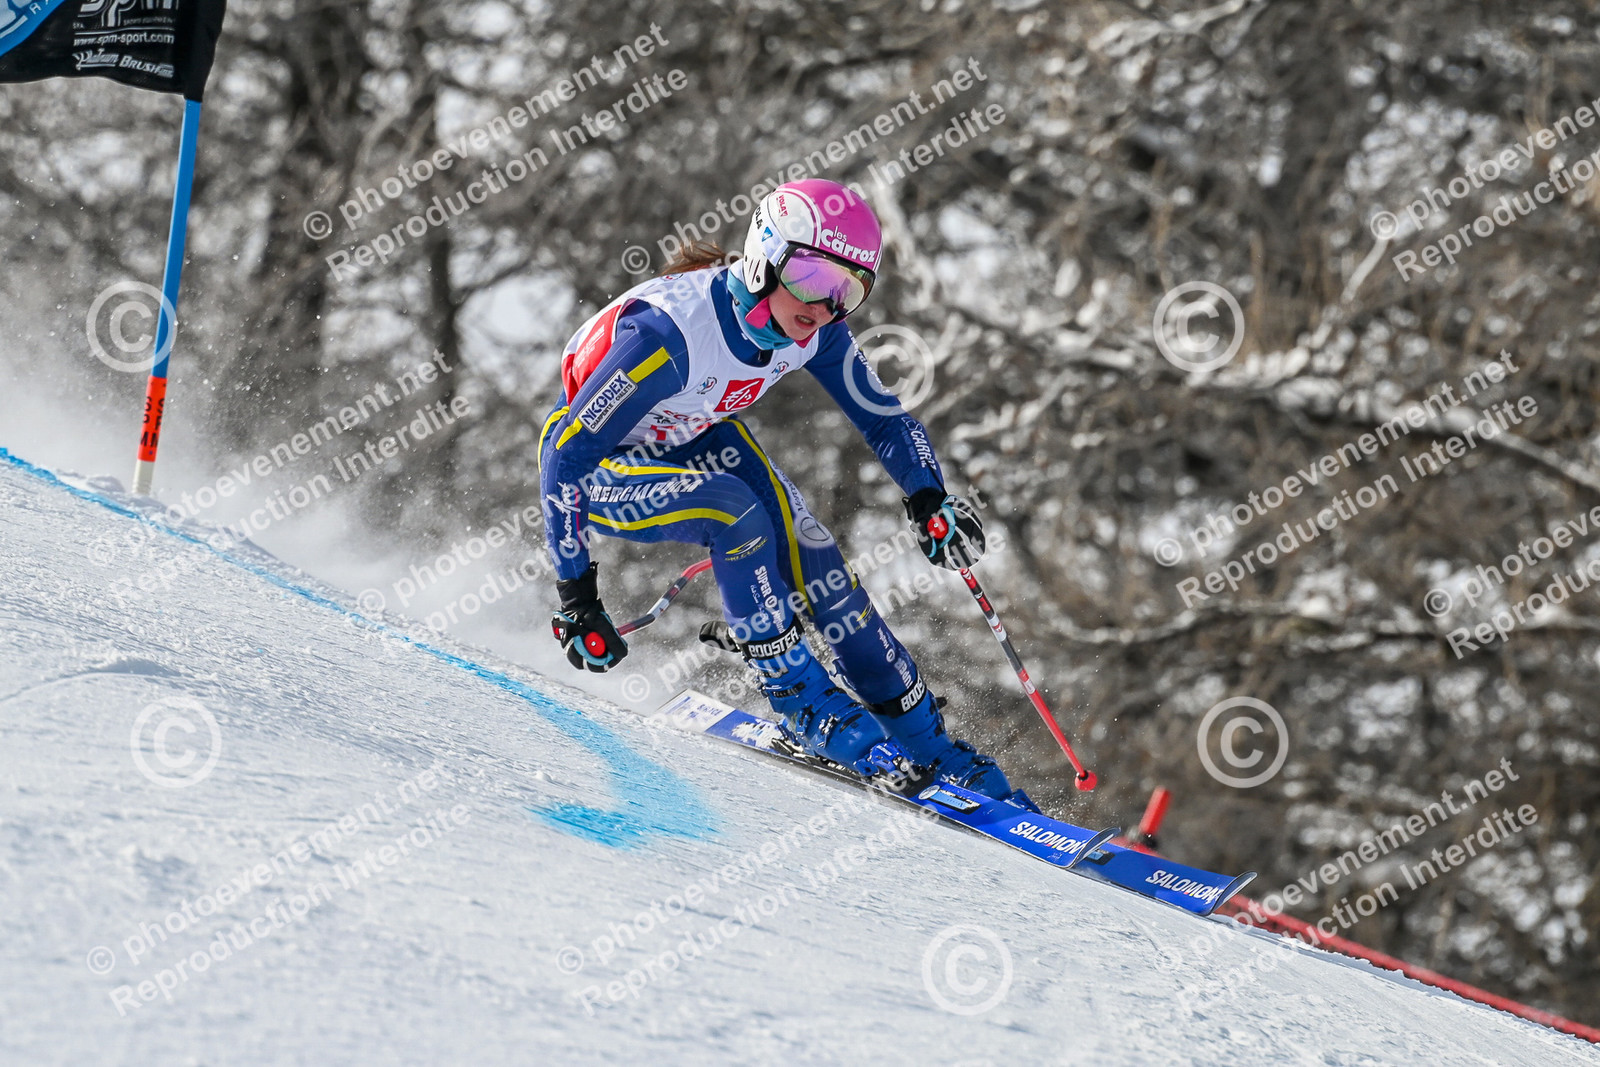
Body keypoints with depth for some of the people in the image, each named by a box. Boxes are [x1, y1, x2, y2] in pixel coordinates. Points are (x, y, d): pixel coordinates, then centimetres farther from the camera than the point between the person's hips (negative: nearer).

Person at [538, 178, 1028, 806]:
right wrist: (575, 593, -32)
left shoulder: (815, 331, -19)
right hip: (596, 464, -6)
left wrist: (930, 500, -23)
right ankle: (801, 702, -19)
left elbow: (884, 419, -4)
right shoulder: (670, 332, -38)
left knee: (809, 557, -11)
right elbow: (565, 455, -33)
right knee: (734, 509, -32)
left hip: (692, 437, 6)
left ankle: (921, 738, 2)